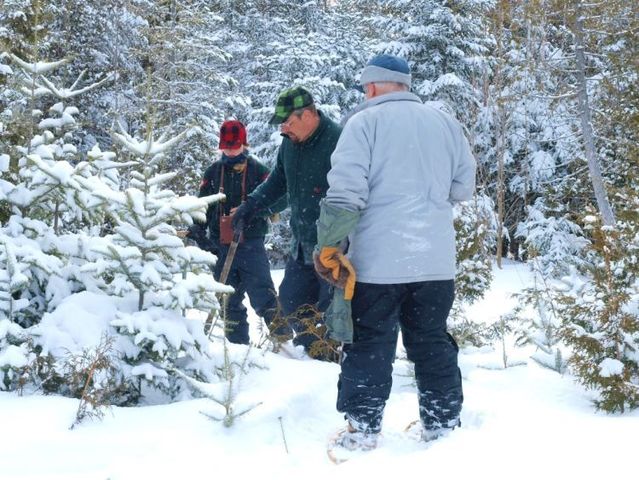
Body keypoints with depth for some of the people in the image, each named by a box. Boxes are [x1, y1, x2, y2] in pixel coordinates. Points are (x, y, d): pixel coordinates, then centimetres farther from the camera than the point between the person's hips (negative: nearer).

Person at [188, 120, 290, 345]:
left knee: (261, 291, -12)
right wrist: (197, 231, -1)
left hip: (251, 243, -4)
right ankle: (237, 341, 17)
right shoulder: (213, 172, 10)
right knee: (229, 297, 9)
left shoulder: (258, 170, 0)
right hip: (221, 245, 4)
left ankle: (280, 330, -9)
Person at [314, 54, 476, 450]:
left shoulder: (365, 122, -6)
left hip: (378, 260, -4)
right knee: (433, 344, 14)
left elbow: (345, 193, -14)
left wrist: (329, 245, -7)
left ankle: (363, 429, 6)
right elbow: (464, 187, 15)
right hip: (436, 259, 4)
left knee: (370, 346, 4)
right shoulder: (445, 123, 9)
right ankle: (444, 425, 19)